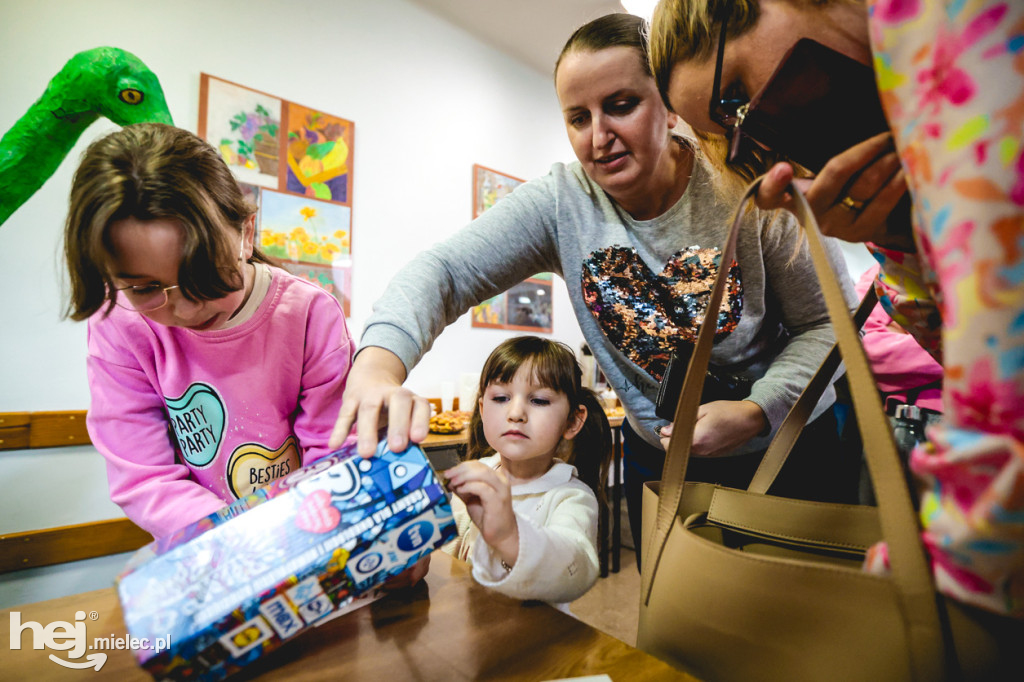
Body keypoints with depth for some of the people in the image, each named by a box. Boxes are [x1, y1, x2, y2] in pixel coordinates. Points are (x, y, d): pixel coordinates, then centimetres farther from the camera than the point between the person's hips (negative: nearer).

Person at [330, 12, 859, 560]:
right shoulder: (561, 201, -16)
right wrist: (380, 361, -43)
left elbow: (830, 323, -11)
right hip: (659, 458, 2)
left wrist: (757, 410, -27)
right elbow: (446, 270, -24)